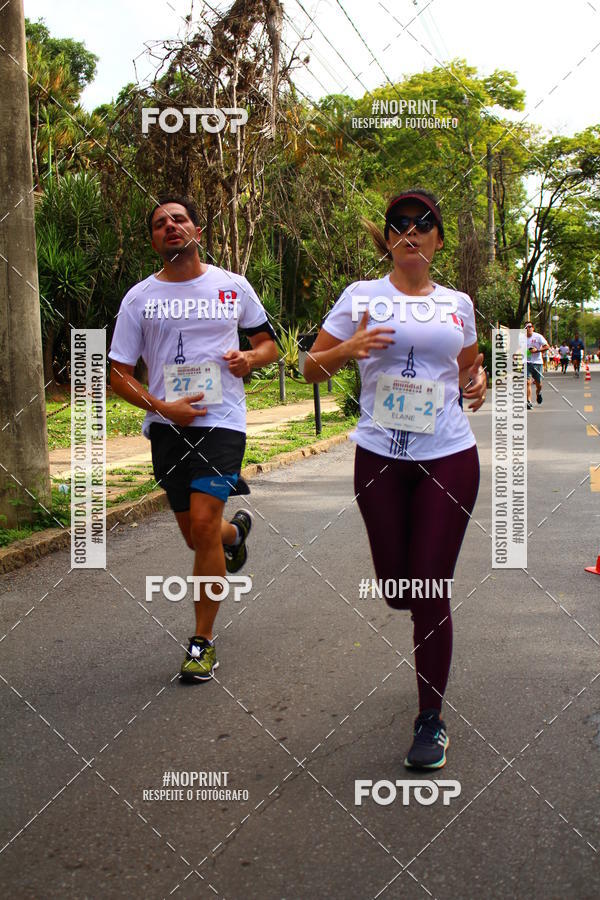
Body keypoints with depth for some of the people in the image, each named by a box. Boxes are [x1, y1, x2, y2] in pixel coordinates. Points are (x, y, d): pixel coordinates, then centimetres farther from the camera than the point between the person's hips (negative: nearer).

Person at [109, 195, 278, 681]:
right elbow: (119, 373, 5)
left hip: (222, 421, -2)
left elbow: (268, 343, 17)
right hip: (168, 426, 3)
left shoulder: (233, 286, 6)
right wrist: (161, 407, -11)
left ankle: (203, 642, -2)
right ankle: (237, 529, 51)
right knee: (196, 535, 11)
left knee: (203, 524, -17)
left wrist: (251, 358, -7)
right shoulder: (139, 297, 5)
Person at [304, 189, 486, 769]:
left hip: (449, 458, 0)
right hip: (380, 457, 0)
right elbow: (312, 369, 4)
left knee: (430, 589, -2)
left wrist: (477, 384, 2)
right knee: (396, 587, 8)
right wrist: (349, 348, -17)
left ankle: (431, 719, 13)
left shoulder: (458, 303, 10)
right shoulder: (362, 296, 3)